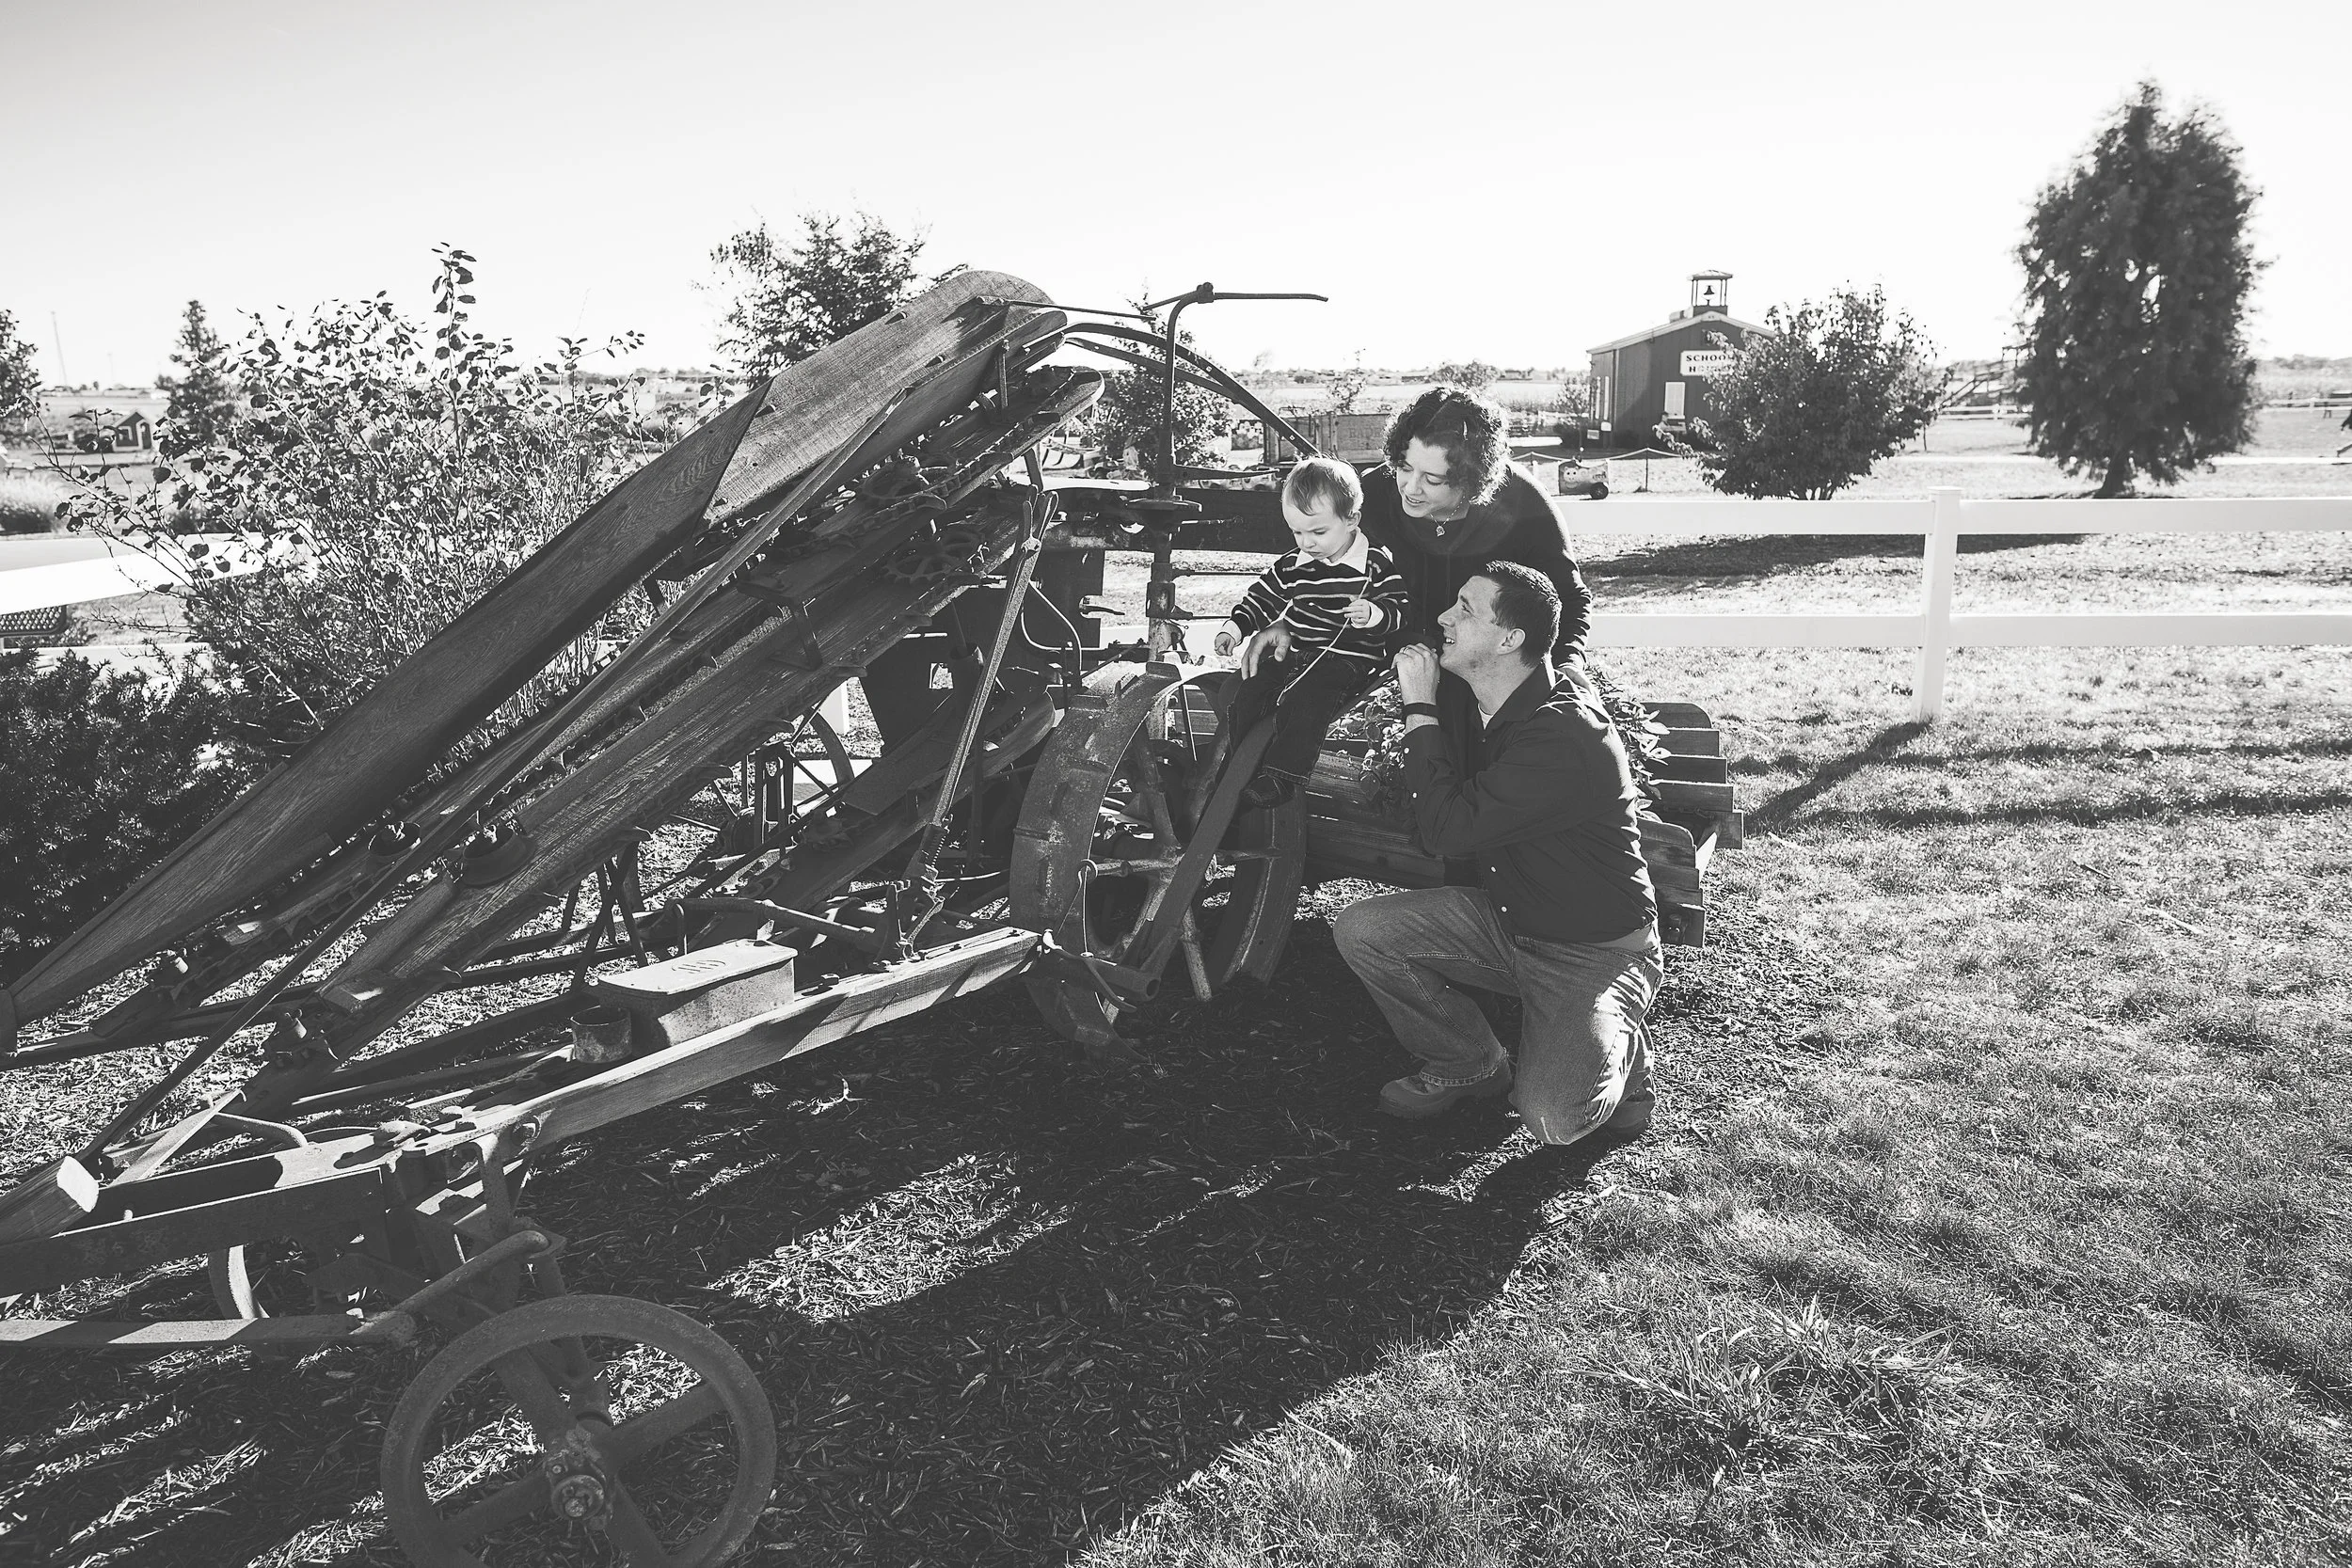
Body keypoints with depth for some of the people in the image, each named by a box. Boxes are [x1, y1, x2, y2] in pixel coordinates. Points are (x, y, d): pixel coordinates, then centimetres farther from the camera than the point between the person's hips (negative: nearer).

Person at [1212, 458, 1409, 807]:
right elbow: (1262, 596, 19)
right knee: (1248, 692, -7)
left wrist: (1374, 614, -29)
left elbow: (1398, 610, -8)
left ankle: (1283, 775, -23)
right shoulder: (1292, 565, 8)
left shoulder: (1376, 564, -6)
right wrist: (1234, 628, 10)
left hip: (1347, 658, -6)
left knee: (1304, 701, -30)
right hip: (1293, 652, 6)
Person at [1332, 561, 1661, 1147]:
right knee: (1360, 929, -9)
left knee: (1553, 1119, -25)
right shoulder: (1484, 699, -2)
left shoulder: (1565, 735, -30)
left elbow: (1447, 829, -31)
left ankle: (1619, 1050, 10)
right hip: (1506, 917, 8)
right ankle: (1471, 1064, 10)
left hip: (1595, 950, -8)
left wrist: (1421, 710, -24)